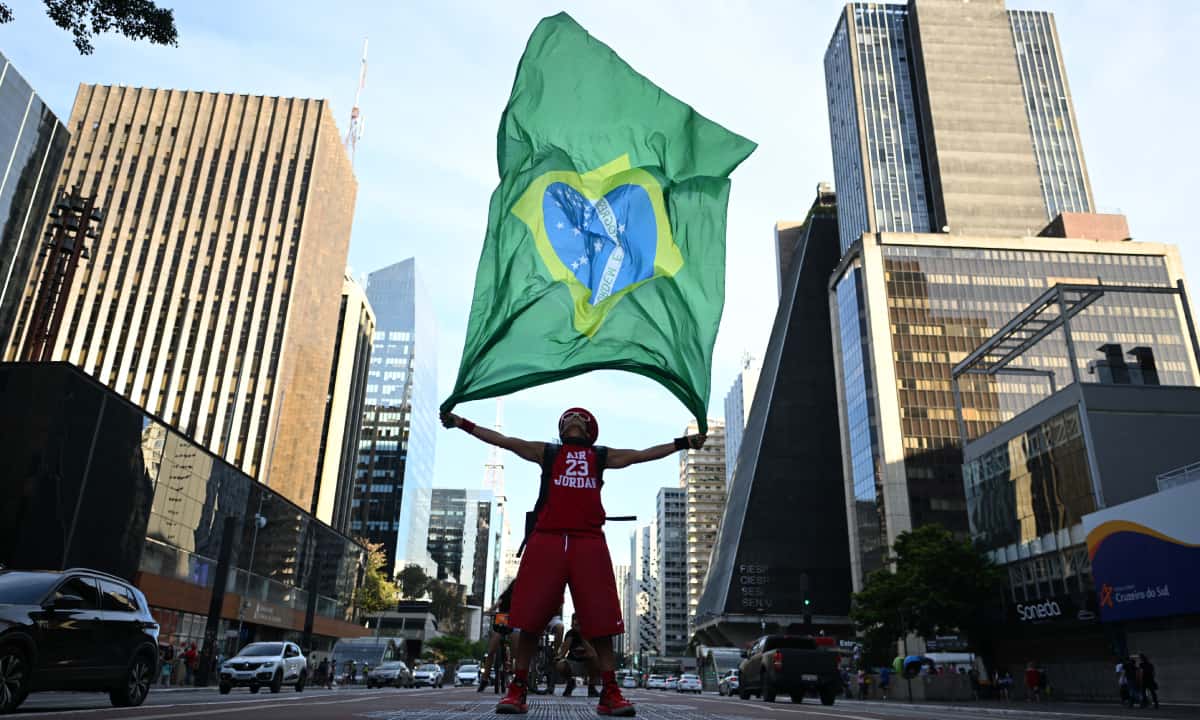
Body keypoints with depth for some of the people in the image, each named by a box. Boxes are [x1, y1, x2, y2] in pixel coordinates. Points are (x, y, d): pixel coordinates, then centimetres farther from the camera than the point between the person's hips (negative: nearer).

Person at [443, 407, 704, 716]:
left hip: (589, 543, 1)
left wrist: (683, 443, 22)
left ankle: (610, 693, 4)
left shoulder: (602, 456, 22)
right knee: (529, 618, -2)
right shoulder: (547, 452, 19)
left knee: (600, 620, -3)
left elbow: (642, 454, 23)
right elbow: (504, 441, 16)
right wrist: (463, 423, 11)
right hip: (546, 540, 0)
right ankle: (518, 690, 8)